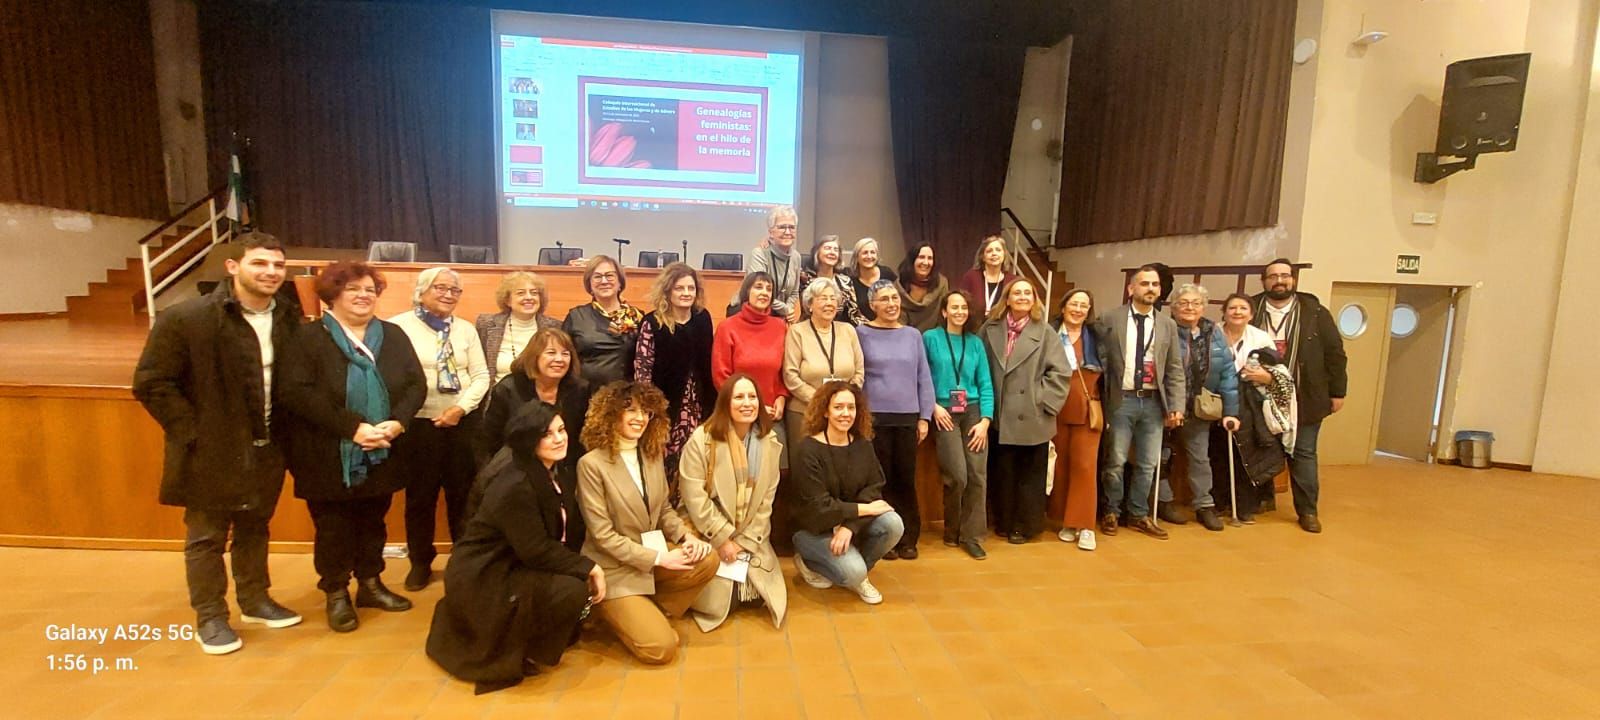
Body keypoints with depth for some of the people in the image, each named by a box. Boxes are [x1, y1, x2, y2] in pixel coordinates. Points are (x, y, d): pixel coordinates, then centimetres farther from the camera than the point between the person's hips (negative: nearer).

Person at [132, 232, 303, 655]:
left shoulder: (287, 319, 1)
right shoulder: (185, 318, -14)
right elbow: (151, 384, -12)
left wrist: (285, 430, 3)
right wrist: (193, 433, -15)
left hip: (267, 450, 5)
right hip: (212, 452, -4)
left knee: (254, 529, 19)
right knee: (206, 538, 10)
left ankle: (255, 600, 35)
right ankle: (209, 618, 25)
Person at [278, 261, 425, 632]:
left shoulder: (393, 335, 6)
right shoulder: (308, 338, -5)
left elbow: (416, 384, 1)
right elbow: (297, 393, -17)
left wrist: (397, 422, -17)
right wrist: (352, 426, -23)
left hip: (381, 455, 4)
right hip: (329, 457, -3)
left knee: (373, 522, 16)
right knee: (332, 528, 9)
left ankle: (370, 585, 32)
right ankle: (336, 594, 25)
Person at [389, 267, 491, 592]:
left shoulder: (466, 329, 8)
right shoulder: (399, 326, -4)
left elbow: (481, 376, 5)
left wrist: (461, 408, -8)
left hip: (463, 422, 3)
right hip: (418, 423, -3)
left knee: (463, 494, 11)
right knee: (420, 496, 10)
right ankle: (420, 562, 26)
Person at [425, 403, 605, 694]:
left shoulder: (558, 470, 1)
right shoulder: (514, 485, -27)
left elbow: (571, 531, 3)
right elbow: (536, 551, -26)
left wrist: (585, 568, -10)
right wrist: (588, 568, -21)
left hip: (516, 564, 9)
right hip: (483, 578, -9)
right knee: (573, 591, -24)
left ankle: (521, 636, 17)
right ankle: (516, 652, -1)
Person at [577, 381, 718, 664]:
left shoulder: (653, 454, 4)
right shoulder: (592, 464, -16)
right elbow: (602, 535, -17)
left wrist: (686, 536, -9)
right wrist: (658, 558, -19)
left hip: (654, 553, 6)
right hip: (615, 568, -6)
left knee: (707, 560, -22)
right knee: (660, 647, -16)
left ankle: (652, 614, 3)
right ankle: (613, 611, 14)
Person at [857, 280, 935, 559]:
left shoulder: (913, 335, 8)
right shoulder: (861, 333, -1)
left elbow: (924, 378, 9)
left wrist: (925, 417, 4)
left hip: (908, 418, 3)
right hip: (875, 418, -2)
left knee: (906, 479, 7)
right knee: (881, 479, 3)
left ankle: (909, 538, 19)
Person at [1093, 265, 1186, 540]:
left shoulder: (1168, 325, 8)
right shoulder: (1110, 320, -2)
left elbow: (1175, 370, 7)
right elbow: (1100, 360, -2)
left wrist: (1176, 406, -1)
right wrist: (1100, 397, -7)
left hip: (1154, 402, 3)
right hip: (1122, 401, -3)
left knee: (1147, 464, 11)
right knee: (1115, 462, 5)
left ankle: (1139, 515, 25)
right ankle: (1110, 512, 21)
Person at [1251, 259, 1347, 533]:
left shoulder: (1315, 312, 0)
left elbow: (1334, 353, 2)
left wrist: (1337, 392, 1)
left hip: (1304, 399, 0)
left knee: (1303, 454, 7)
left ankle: (1307, 511, 16)